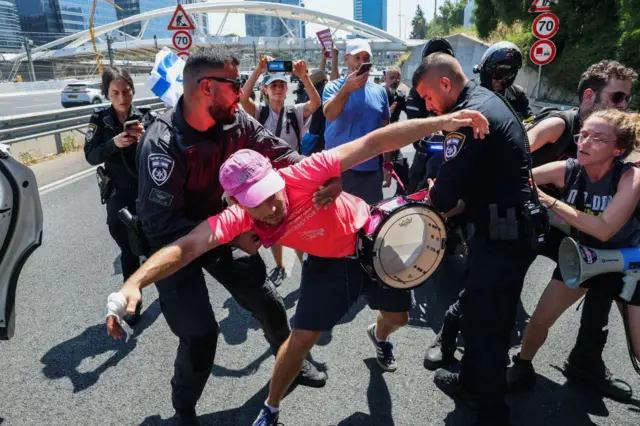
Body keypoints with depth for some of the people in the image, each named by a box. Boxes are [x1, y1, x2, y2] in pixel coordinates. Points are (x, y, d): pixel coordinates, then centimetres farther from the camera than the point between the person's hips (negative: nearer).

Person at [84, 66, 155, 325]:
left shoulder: (146, 117, -6)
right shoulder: (100, 119, -1)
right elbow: (91, 156, -8)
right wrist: (113, 143, -24)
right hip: (119, 195, 1)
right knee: (128, 250, 8)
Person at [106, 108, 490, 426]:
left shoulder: (302, 174, -37)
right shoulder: (239, 217, -28)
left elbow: (372, 144, -37)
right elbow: (186, 247, -36)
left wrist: (441, 122, -41)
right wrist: (134, 283, -51)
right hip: (329, 261, 0)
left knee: (398, 316, 17)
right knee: (302, 338, -3)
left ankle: (380, 336, 58)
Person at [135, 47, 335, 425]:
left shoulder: (235, 121, -15)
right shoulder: (163, 144, -30)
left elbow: (279, 153, -15)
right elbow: (162, 225, -32)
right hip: (175, 243, -5)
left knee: (269, 302, 9)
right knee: (201, 333, -10)